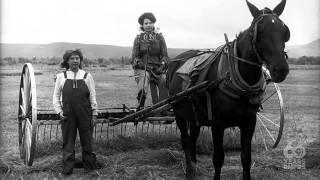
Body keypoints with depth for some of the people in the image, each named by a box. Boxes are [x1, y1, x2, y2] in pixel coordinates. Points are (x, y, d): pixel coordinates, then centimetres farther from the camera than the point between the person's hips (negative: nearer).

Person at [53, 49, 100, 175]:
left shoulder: (87, 76, 4)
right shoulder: (61, 76, 5)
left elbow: (92, 97, 6)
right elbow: (56, 96, 9)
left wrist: (94, 114, 2)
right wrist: (59, 111, -1)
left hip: (85, 115, 0)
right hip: (67, 116, 0)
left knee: (87, 141, 8)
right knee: (68, 142, 5)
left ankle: (89, 165, 21)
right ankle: (67, 168, 13)